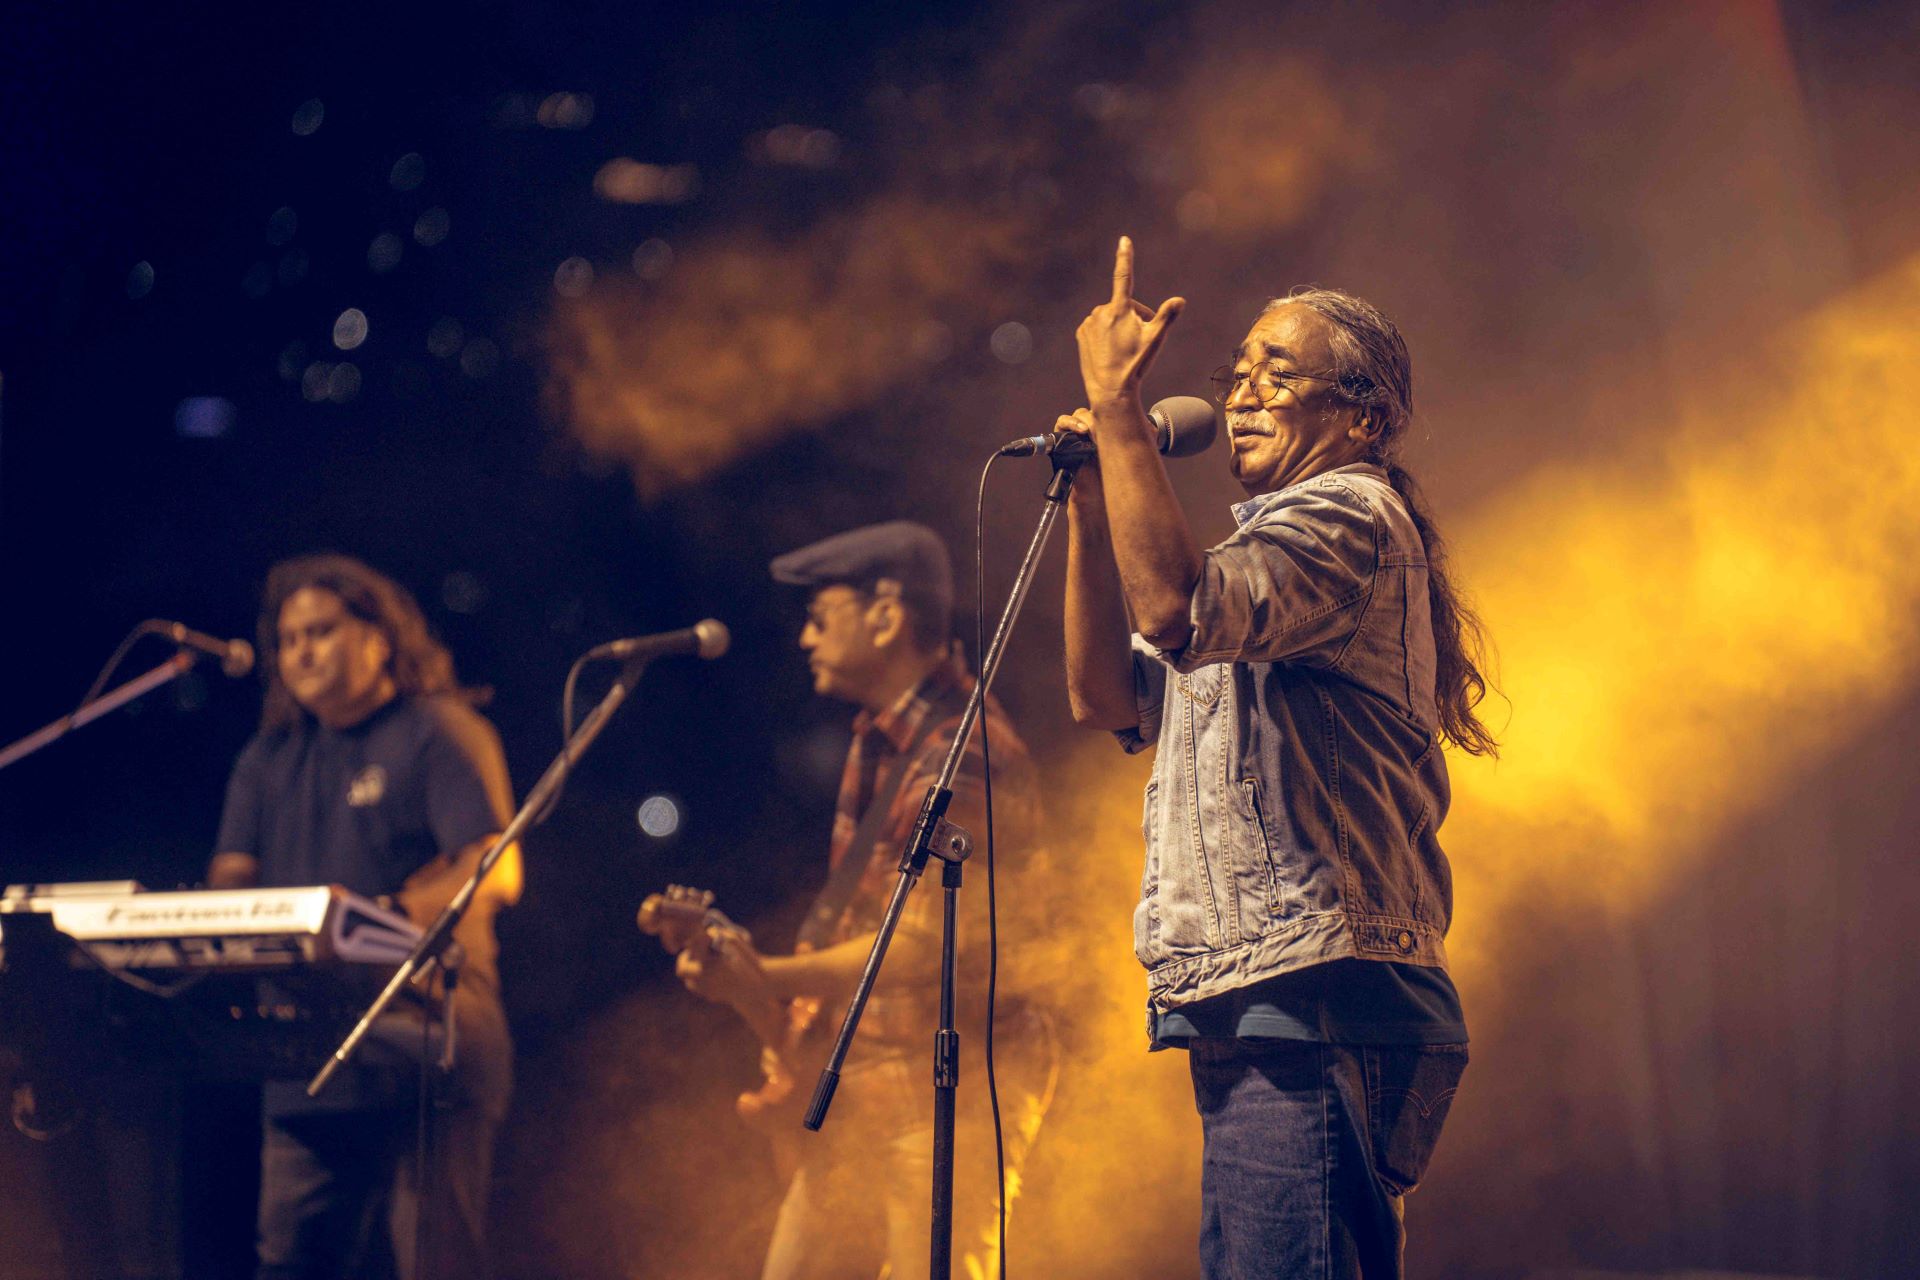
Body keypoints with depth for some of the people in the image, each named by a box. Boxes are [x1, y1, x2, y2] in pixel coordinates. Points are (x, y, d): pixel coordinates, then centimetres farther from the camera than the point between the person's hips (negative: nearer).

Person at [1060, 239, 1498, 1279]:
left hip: (1312, 1011, -11)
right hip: (1266, 1018, 11)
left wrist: (1115, 402, -18)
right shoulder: (1278, 543, 27)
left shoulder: (1351, 514, -4)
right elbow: (1109, 695, 18)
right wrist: (1089, 505, 9)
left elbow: (1179, 612, -23)